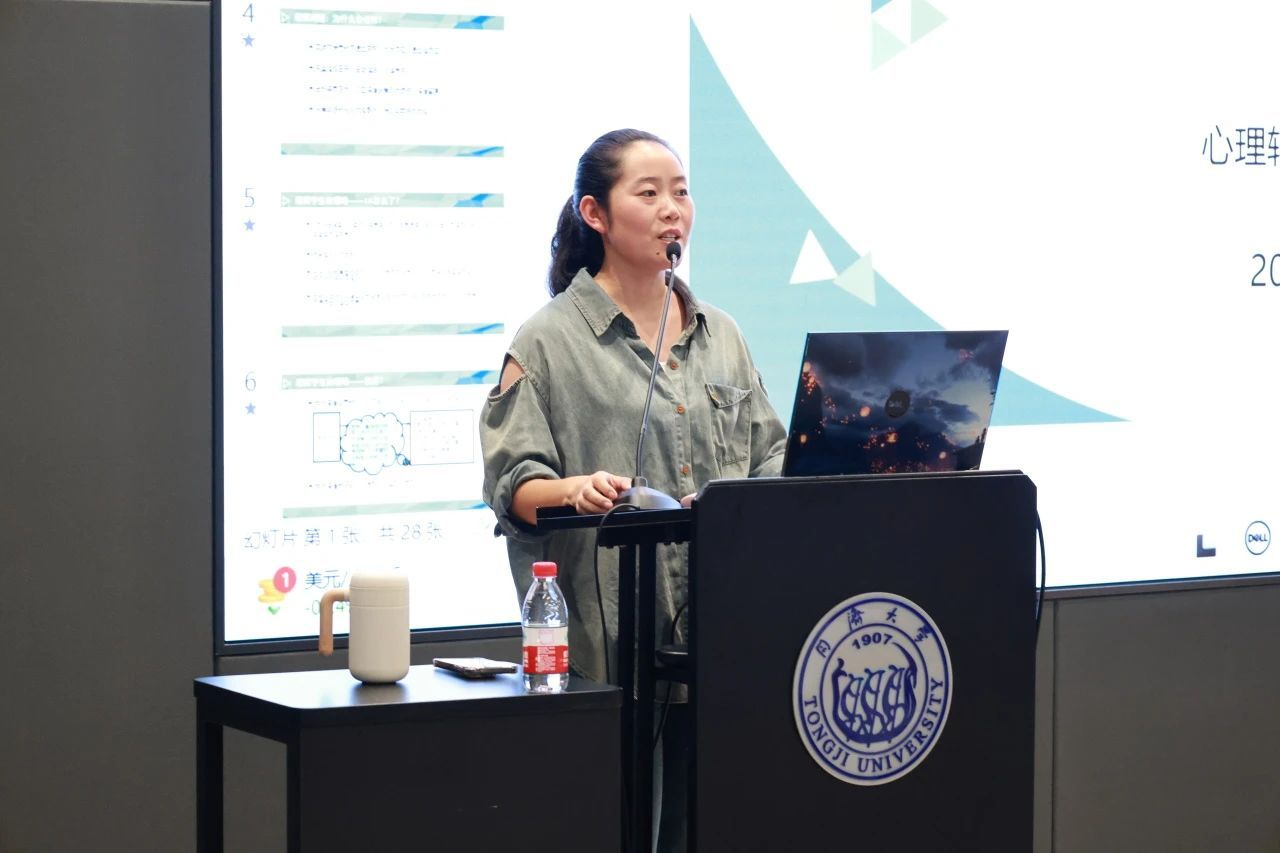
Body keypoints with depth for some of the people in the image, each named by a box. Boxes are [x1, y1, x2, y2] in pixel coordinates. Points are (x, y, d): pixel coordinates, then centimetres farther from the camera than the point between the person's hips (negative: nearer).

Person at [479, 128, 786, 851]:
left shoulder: (721, 336, 18)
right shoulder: (549, 342, 1)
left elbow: (772, 460, 19)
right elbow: (513, 485, -4)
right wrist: (575, 490, -24)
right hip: (607, 634, -4)